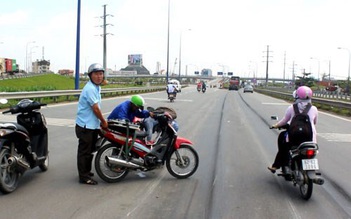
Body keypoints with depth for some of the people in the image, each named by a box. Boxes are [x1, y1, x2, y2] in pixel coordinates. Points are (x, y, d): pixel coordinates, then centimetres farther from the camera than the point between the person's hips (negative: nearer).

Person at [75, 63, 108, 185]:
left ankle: (86, 171, 34)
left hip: (93, 125, 10)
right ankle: (84, 177, 5)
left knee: (90, 150, 20)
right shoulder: (90, 89, -20)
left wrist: (101, 122, 13)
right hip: (85, 126, -10)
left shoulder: (96, 87, 12)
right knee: (84, 151, -2)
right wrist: (104, 121, -9)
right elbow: (95, 108, -20)